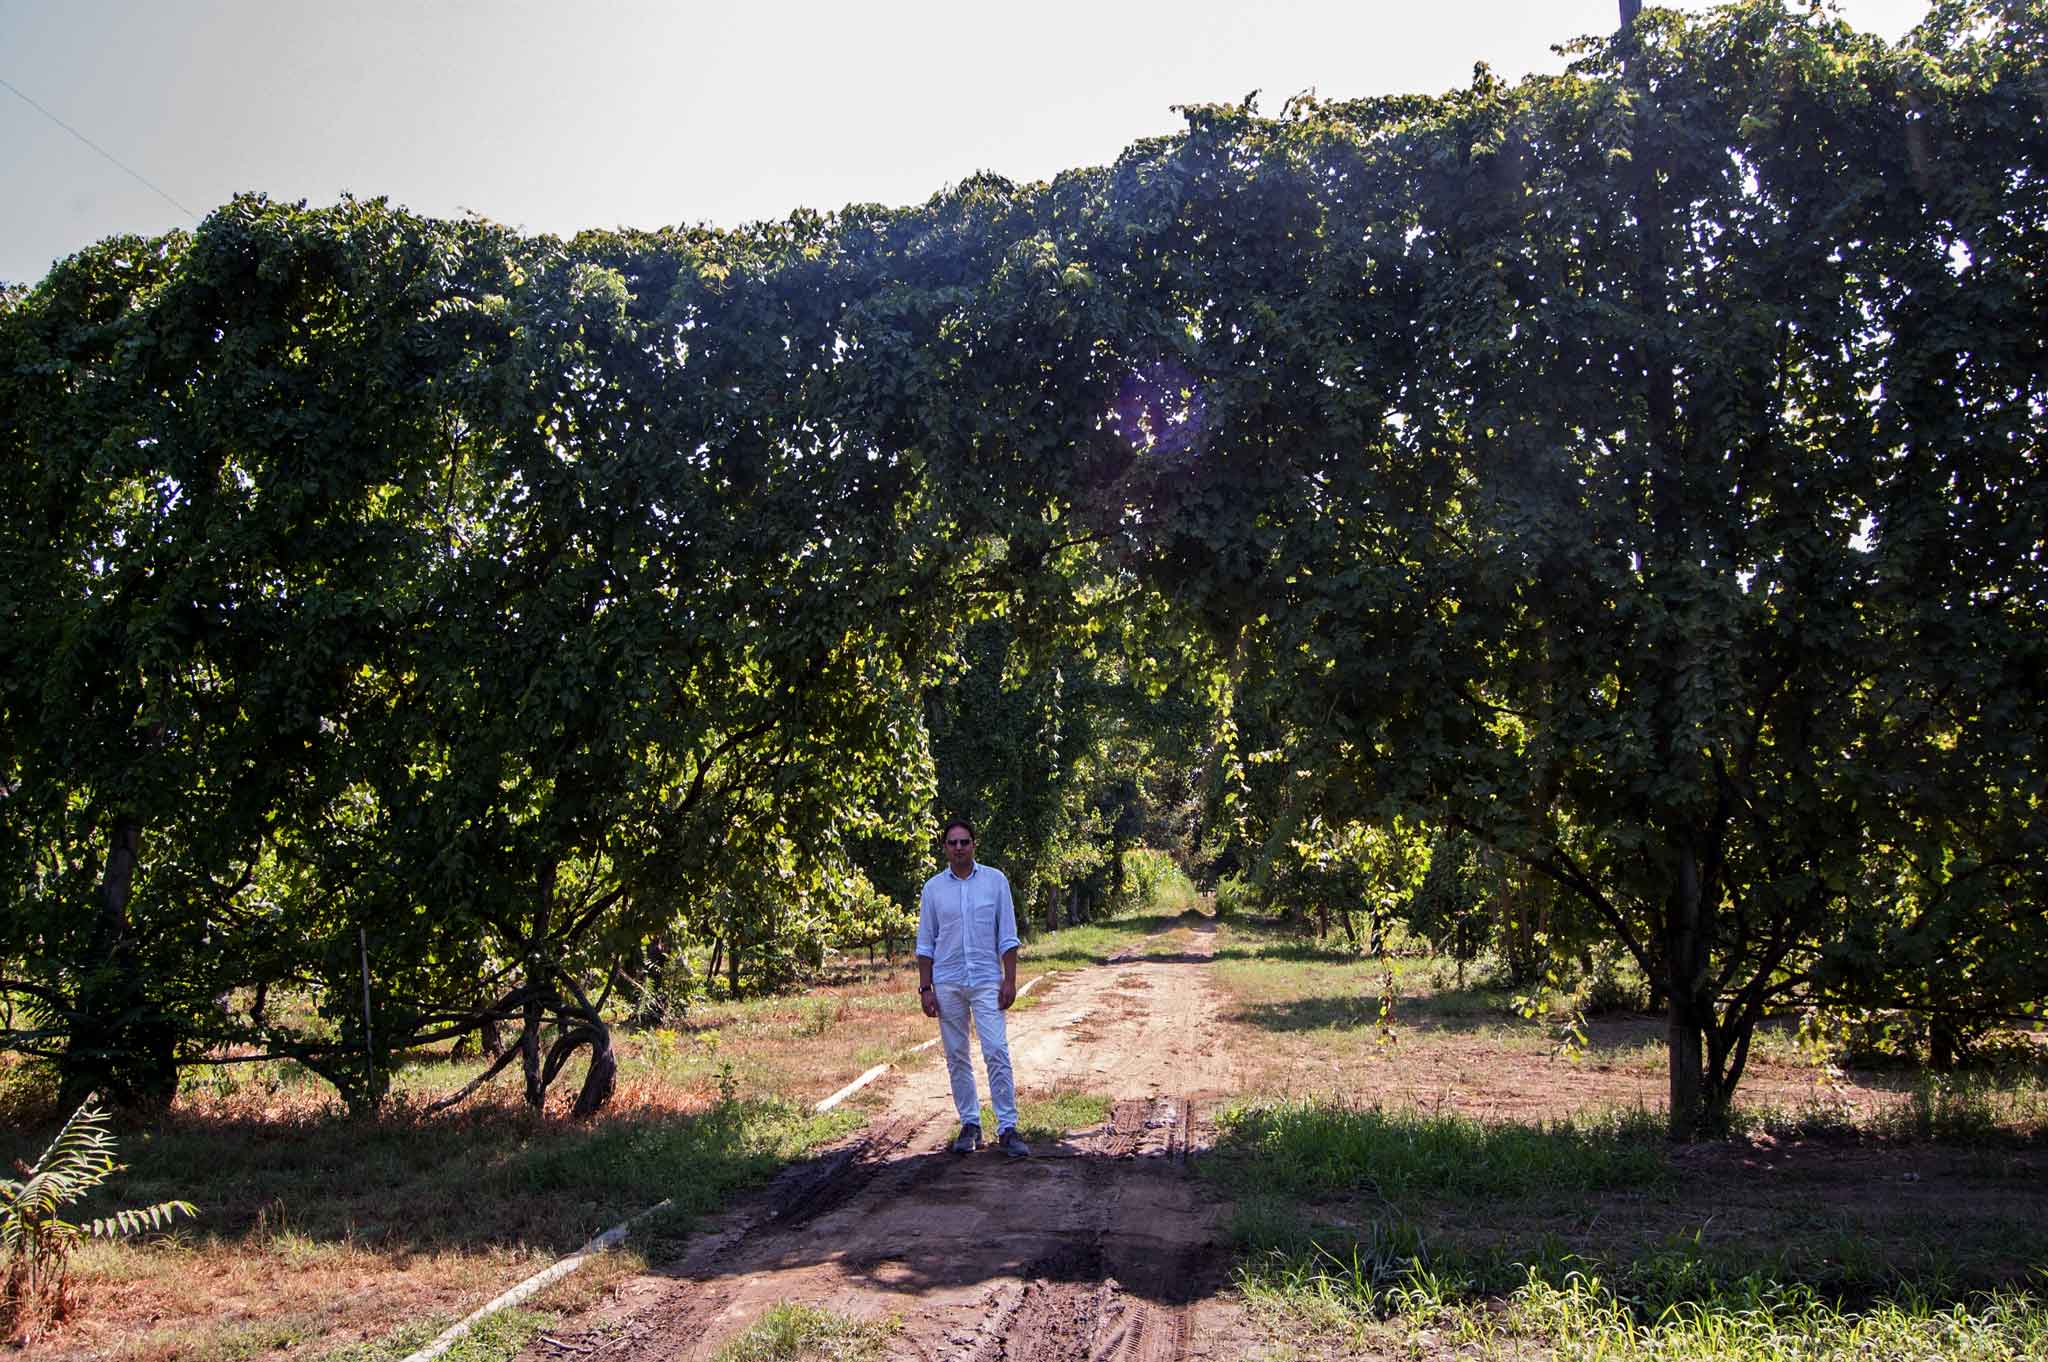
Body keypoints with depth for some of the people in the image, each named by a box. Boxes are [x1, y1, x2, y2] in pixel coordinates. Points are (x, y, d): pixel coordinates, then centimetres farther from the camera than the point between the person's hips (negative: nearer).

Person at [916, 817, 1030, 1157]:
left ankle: (1007, 1128, -6)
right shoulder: (933, 888, 4)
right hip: (947, 983, 2)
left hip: (986, 981, -2)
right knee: (957, 1057, 6)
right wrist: (925, 988, 1)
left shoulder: (995, 880, 1)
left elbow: (1007, 937, 1)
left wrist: (1010, 980, -5)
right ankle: (969, 1124, 16)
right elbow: (925, 943, 7)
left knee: (997, 1052, -9)